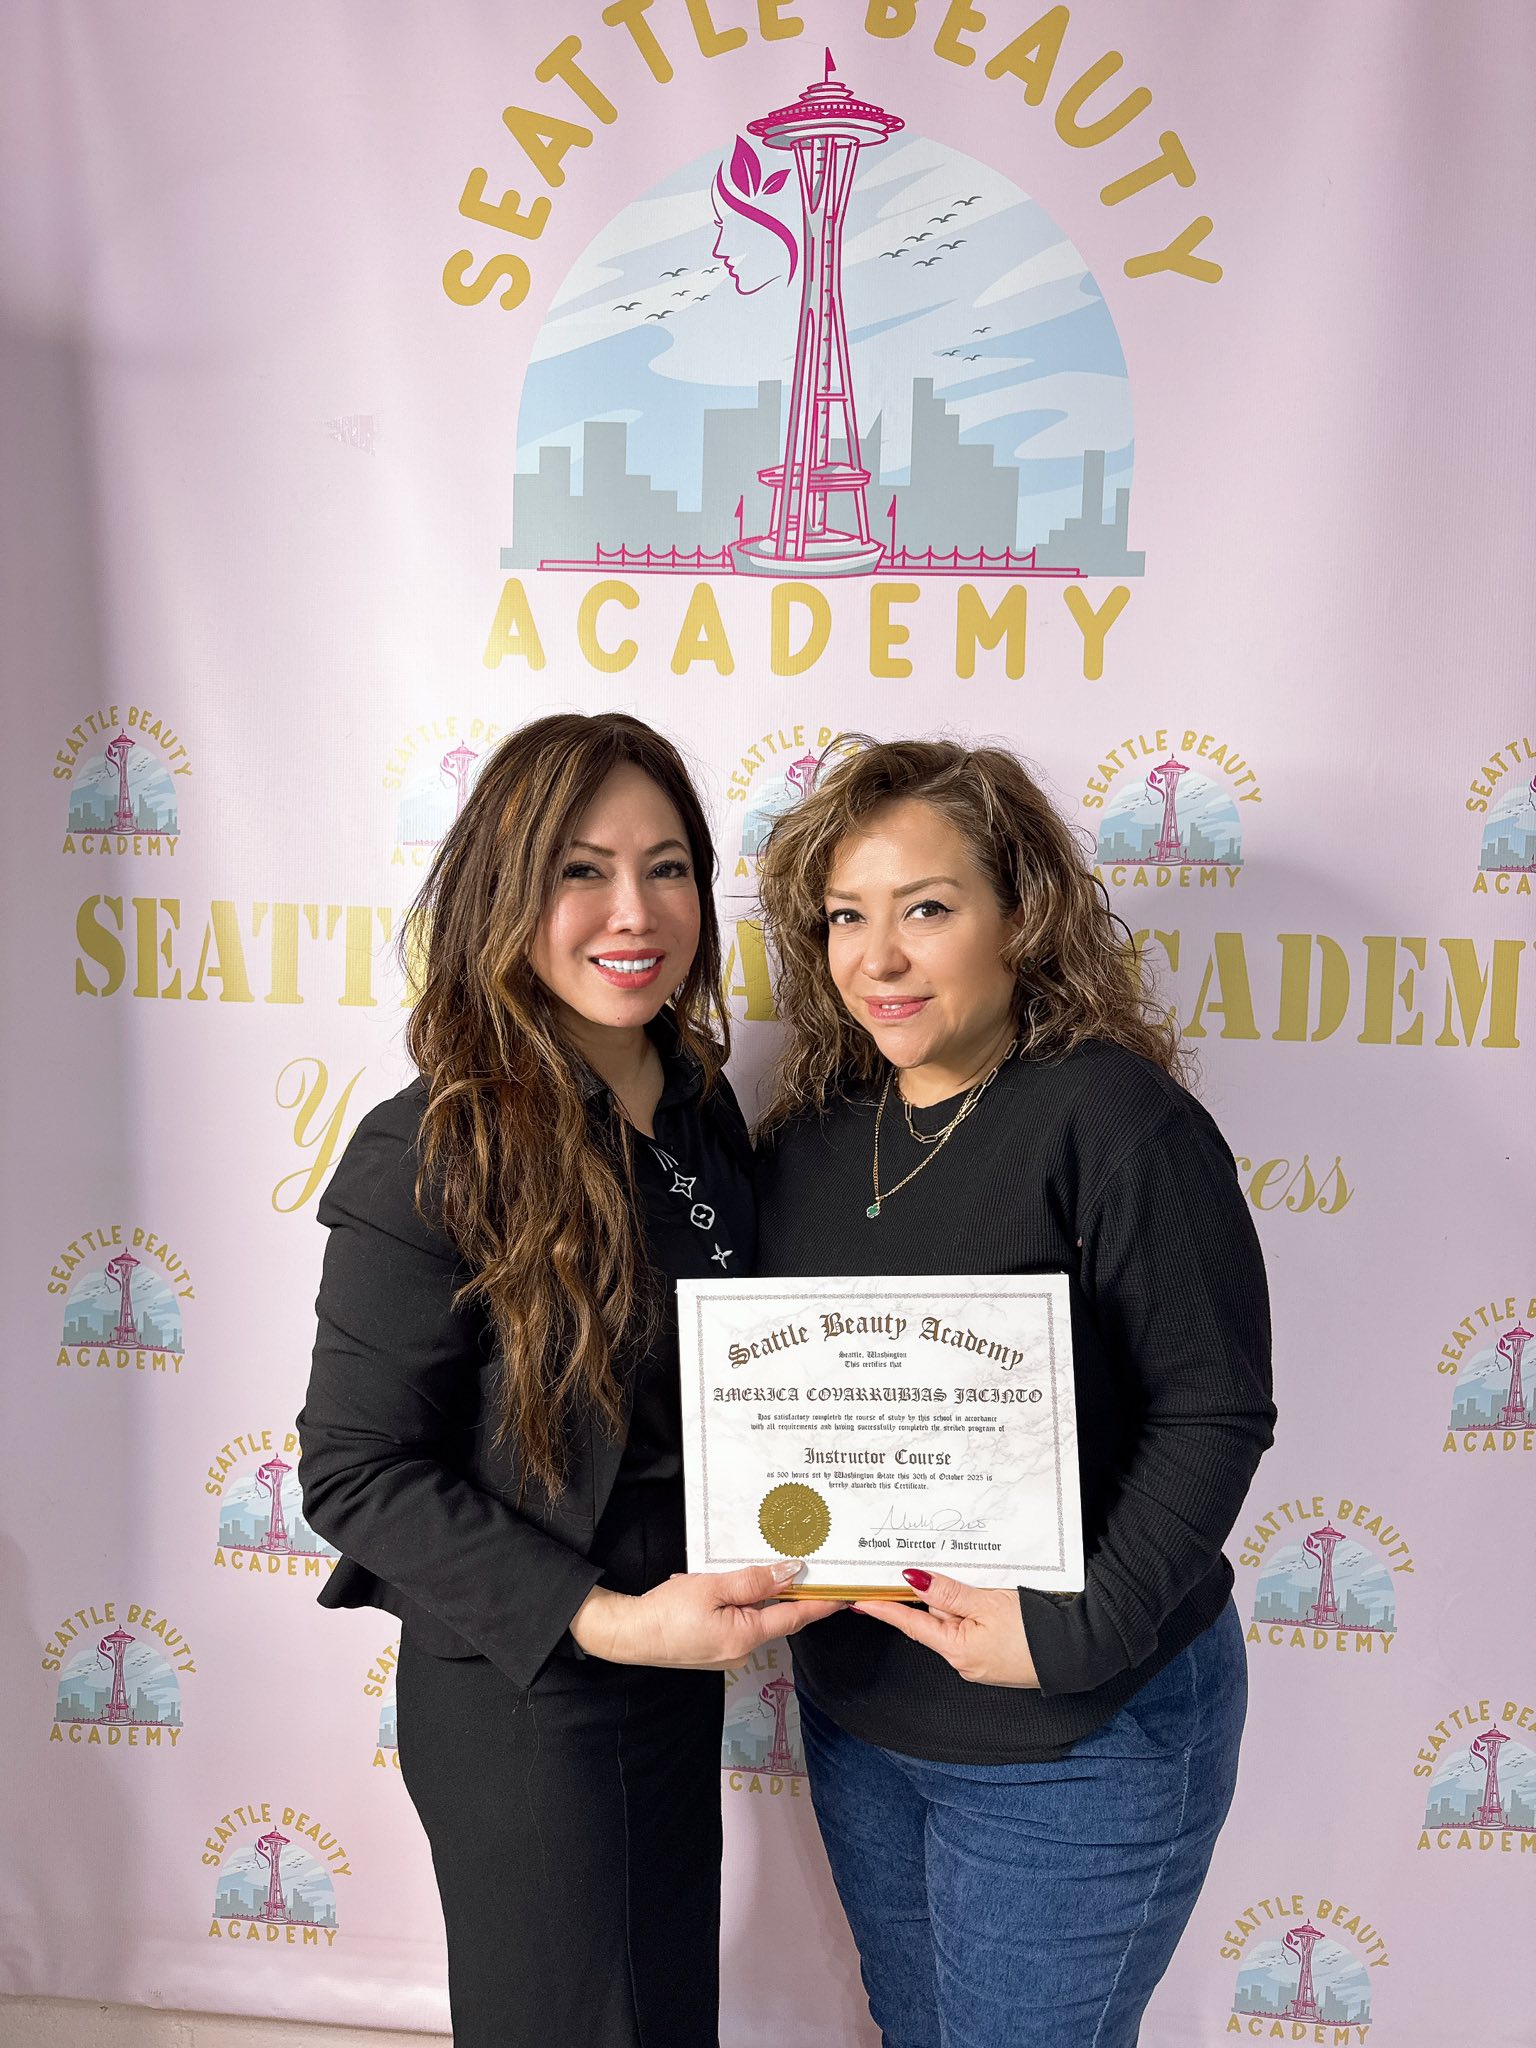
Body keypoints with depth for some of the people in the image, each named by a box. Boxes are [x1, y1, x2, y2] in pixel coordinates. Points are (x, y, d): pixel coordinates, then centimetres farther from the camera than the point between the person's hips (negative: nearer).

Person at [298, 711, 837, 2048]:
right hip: (521, 1699, -7)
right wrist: (604, 1619, -26)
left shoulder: (706, 1114, -1)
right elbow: (357, 1472, -19)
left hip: (681, 1672, 7)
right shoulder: (433, 1158, -23)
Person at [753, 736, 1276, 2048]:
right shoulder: (809, 1137, 1)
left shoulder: (1114, 1115, -19)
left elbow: (1217, 1412, -19)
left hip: (1077, 1742, -6)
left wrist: (1087, 1630, -25)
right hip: (851, 1700, 6)